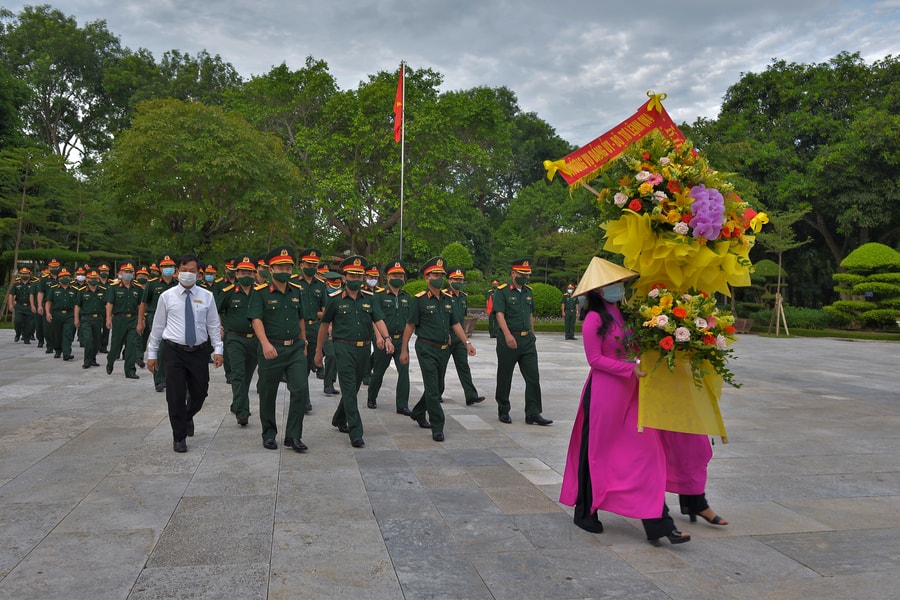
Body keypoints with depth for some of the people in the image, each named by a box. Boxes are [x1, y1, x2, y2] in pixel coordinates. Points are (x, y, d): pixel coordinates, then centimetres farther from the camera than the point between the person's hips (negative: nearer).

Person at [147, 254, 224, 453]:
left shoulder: (207, 296, 2)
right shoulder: (167, 296, 1)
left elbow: (214, 325, 4)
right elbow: (157, 326, 5)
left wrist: (218, 350, -4)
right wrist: (152, 353, 5)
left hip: (199, 351, 1)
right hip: (175, 351, -1)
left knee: (199, 392, 11)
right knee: (176, 396, 0)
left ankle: (187, 417, 44)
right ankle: (179, 438, 16)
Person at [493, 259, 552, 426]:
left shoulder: (529, 292, 13)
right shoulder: (502, 292, -6)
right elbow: (499, 314, -17)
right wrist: (508, 335, -29)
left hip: (527, 340, 5)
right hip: (508, 340, -5)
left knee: (533, 377, -1)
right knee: (504, 377, 6)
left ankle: (533, 413, 4)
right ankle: (503, 412, 20)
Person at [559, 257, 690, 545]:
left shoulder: (625, 314, 9)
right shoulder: (594, 318, -11)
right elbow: (595, 359, -14)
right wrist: (631, 368, -19)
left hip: (629, 392, 7)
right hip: (604, 392, -7)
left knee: (645, 452, 2)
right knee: (597, 453, 7)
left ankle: (657, 523, 5)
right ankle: (585, 513, 26)